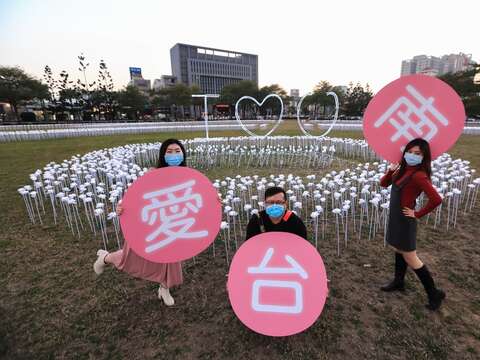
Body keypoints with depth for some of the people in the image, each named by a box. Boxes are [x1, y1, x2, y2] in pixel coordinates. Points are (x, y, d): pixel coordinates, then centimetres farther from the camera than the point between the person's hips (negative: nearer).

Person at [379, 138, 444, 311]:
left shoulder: (418, 175, -24)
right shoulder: (403, 170, 2)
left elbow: (436, 199, -31)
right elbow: (383, 184, 8)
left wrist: (418, 214, -17)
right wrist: (390, 171, -11)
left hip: (404, 220, -9)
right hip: (395, 217, 9)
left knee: (410, 258, 6)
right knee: (399, 250, 22)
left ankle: (434, 293, 25)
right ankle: (398, 282, 40)